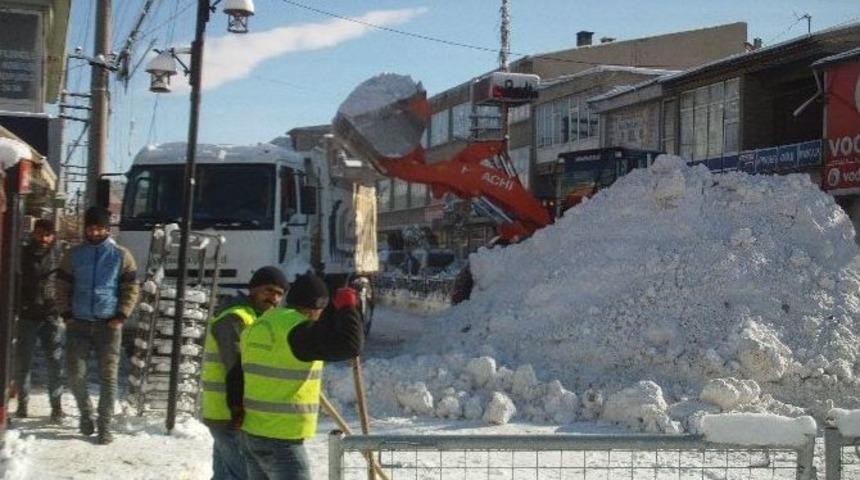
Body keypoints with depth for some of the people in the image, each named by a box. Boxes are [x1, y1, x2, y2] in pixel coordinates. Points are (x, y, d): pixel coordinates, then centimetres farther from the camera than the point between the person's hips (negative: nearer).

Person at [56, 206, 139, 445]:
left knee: (108, 377, -3)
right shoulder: (74, 255, 6)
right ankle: (85, 413, 24)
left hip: (108, 325, -2)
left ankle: (105, 425, 4)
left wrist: (121, 316, -9)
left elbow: (131, 289, 1)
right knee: (76, 375, 0)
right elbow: (63, 287, 9)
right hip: (78, 324, 2)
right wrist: (67, 315, -2)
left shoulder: (121, 255, 1)